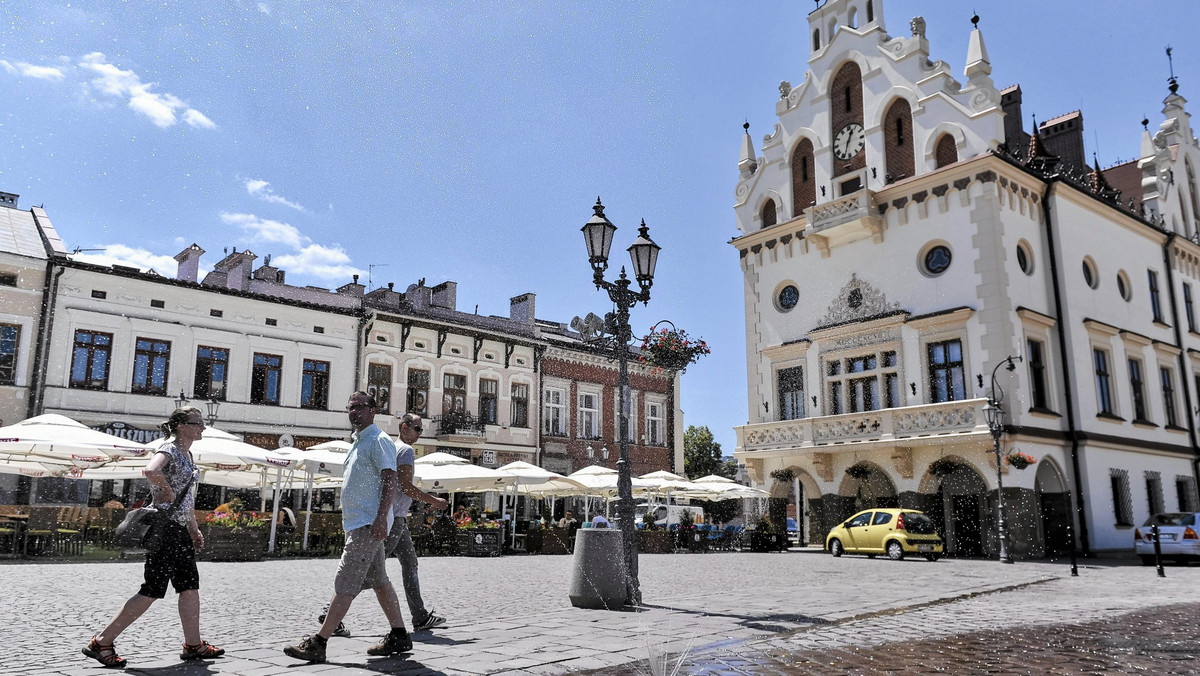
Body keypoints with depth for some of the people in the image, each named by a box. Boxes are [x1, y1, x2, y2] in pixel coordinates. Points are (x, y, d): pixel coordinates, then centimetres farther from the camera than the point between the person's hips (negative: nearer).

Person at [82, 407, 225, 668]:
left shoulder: (187, 453, 16)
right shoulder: (169, 449, -13)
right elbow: (150, 471, -37)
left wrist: (194, 529, 23)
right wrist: (166, 490, -19)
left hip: (180, 529, 10)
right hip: (164, 527, -10)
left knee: (191, 586, 11)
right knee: (152, 590, -5)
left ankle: (193, 645, 20)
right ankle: (101, 642, 6)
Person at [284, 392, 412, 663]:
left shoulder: (378, 440, -10)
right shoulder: (357, 442, 20)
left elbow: (389, 481, -19)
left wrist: (381, 518, -27)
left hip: (369, 524, -11)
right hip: (358, 523, 11)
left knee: (345, 583, -9)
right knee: (379, 580, 13)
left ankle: (317, 644, -6)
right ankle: (399, 636, 20)